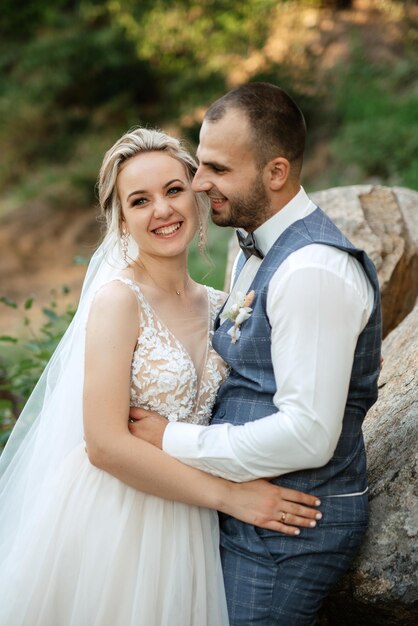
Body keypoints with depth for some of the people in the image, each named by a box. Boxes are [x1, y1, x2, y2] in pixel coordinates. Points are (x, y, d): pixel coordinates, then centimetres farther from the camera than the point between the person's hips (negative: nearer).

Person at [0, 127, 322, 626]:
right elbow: (105, 445, -20)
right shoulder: (118, 299, -14)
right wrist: (228, 495, -18)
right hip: (111, 522, -6)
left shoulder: (217, 307, 5)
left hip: (184, 523, 6)